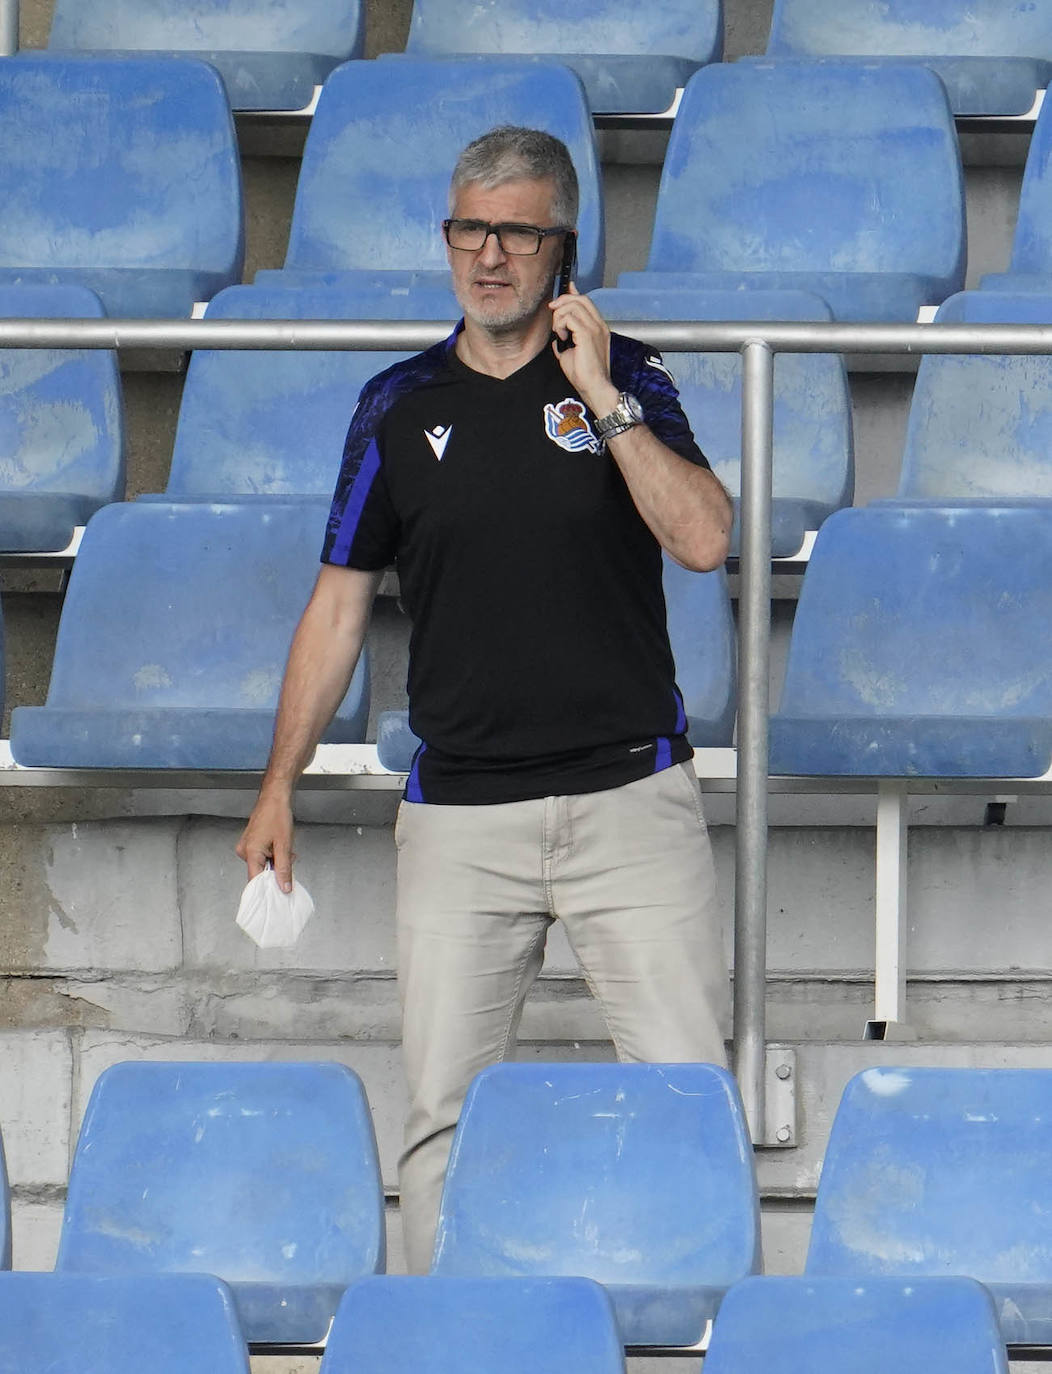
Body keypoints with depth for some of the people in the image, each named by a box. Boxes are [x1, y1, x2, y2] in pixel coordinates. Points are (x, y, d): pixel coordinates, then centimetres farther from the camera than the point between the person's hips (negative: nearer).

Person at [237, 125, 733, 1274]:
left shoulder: (625, 380, 5)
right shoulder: (402, 405, 10)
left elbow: (703, 539, -10)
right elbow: (340, 602, 14)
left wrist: (600, 396, -12)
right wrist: (278, 787, 9)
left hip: (629, 792, -1)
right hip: (459, 811, 2)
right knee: (443, 1105, -2)